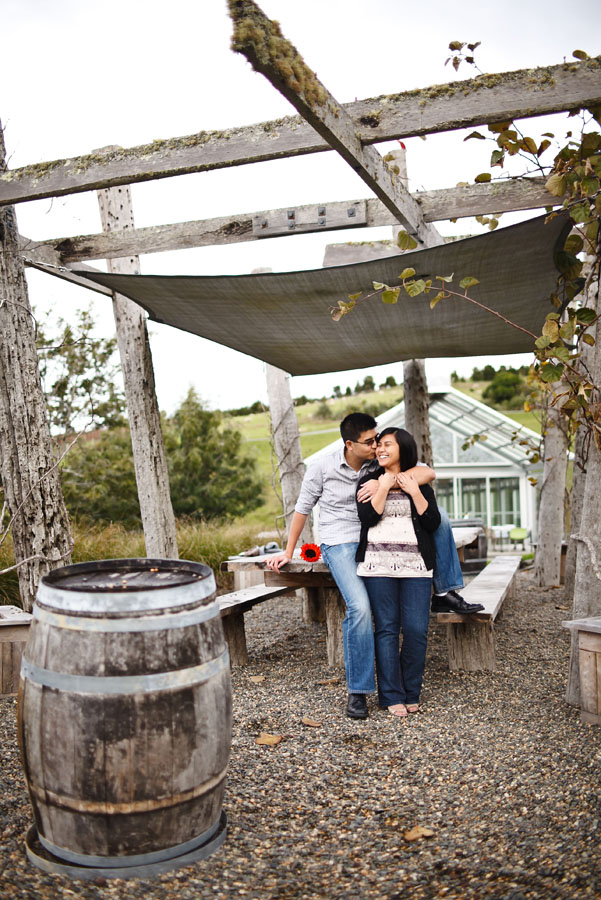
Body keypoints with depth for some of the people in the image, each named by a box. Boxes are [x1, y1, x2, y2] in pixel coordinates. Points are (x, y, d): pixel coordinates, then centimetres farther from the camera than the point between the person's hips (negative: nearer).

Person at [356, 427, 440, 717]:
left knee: (416, 629, -3)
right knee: (386, 628, -1)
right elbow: (367, 517, -7)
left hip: (415, 564, 1)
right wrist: (383, 487, -7)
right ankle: (391, 696, 7)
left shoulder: (421, 482, 12)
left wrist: (414, 491, -5)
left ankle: (411, 693, 13)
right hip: (378, 563, -1)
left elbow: (433, 523, 0)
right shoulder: (369, 481, 9)